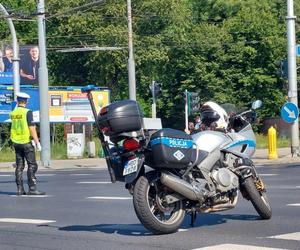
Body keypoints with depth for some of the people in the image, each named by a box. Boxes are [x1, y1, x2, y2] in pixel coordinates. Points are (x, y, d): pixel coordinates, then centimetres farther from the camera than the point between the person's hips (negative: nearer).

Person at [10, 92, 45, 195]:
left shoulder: (13, 113, 6)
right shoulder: (27, 112, -11)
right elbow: (32, 128, -16)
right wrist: (37, 142, -14)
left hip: (16, 142, 6)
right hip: (26, 142, -6)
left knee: (19, 166, 8)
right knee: (32, 165, -3)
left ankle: (19, 189, 7)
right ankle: (32, 188, -9)